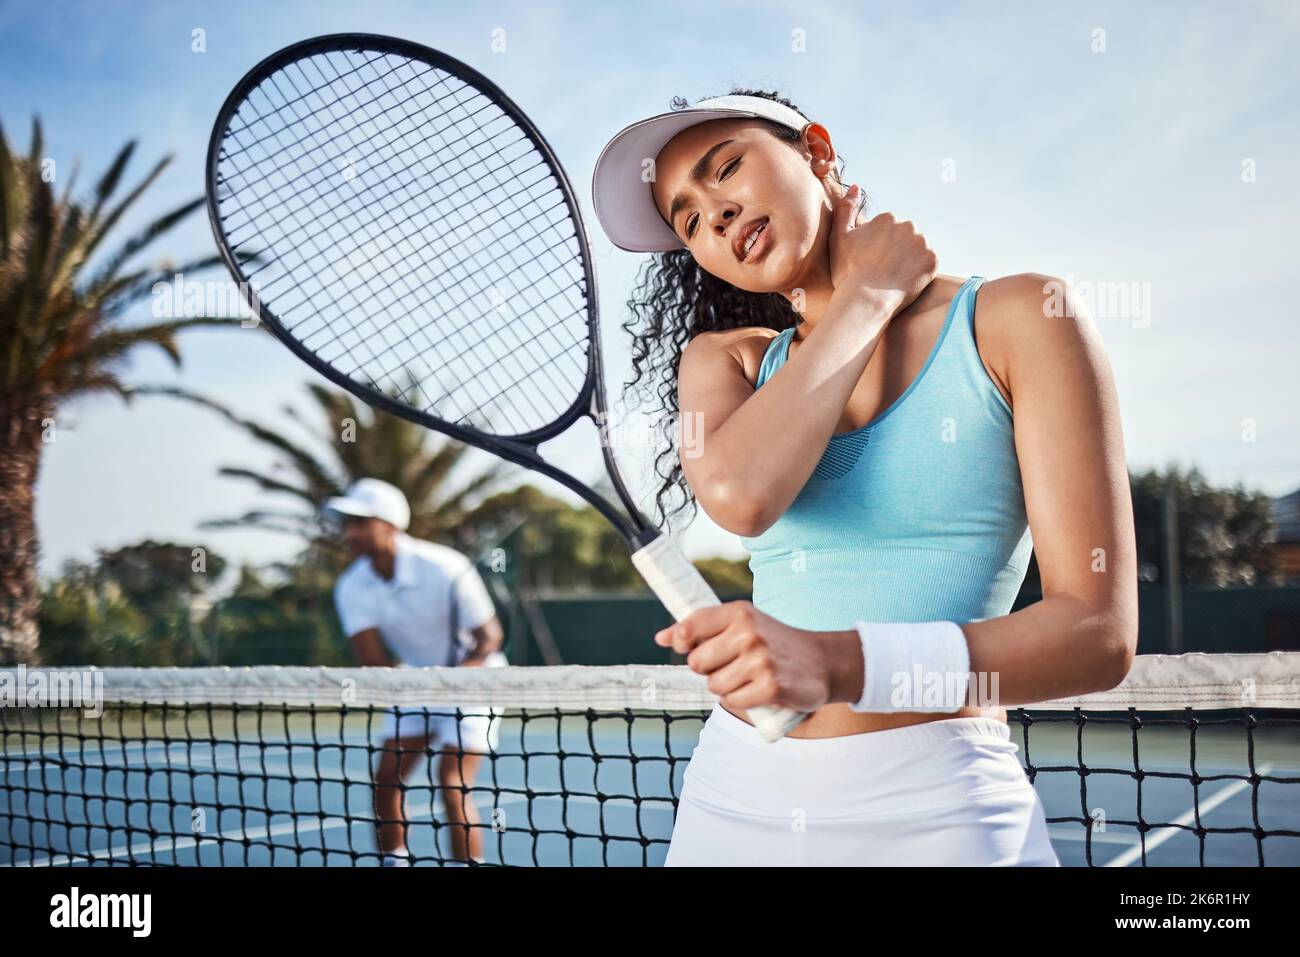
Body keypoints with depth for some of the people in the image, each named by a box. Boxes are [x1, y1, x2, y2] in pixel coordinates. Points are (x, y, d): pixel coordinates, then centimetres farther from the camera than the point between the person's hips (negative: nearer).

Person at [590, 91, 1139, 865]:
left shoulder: (1019, 317, -4)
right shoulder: (722, 358, 9)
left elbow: (1101, 632, -13)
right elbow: (738, 495, -16)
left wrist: (839, 663, -27)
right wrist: (867, 294, -4)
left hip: (934, 805, -3)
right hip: (735, 794, 4)